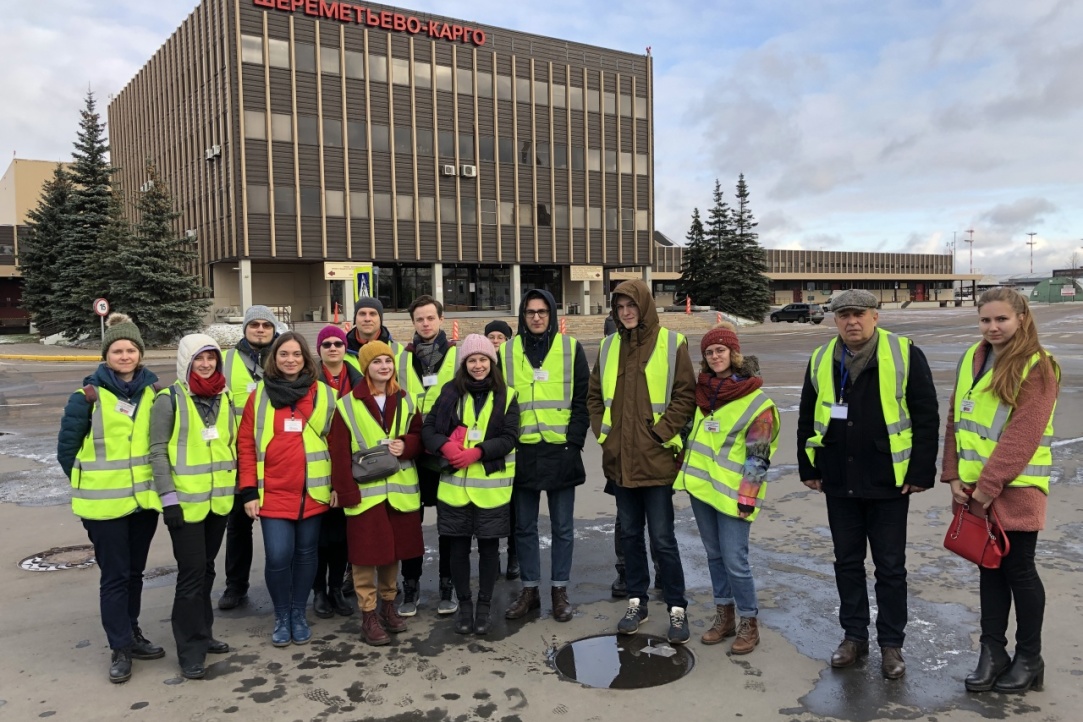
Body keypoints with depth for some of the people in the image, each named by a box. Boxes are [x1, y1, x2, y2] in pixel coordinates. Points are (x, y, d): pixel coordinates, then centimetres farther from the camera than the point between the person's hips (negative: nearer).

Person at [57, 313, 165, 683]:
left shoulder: (153, 392, 2)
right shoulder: (89, 396, -8)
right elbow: (66, 446, -2)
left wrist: (154, 477, 8)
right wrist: (88, 482, 5)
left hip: (144, 498, 4)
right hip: (105, 502, -4)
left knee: (135, 571, 16)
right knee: (115, 576, 3)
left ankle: (131, 634, 31)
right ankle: (120, 648, 15)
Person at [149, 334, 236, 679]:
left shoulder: (224, 398, 9)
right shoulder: (169, 399, -8)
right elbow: (158, 452, -10)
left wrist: (236, 488, 14)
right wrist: (168, 498, -15)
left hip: (219, 499, 6)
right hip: (185, 501, -5)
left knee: (206, 569, 16)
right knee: (191, 573, -3)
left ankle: (202, 633, 29)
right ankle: (191, 650, 7)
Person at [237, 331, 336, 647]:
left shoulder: (324, 395, 4)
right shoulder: (259, 396, 4)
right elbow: (246, 444, 2)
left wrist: (338, 485, 2)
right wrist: (249, 491, -3)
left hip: (313, 491, 1)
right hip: (273, 493, -1)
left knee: (306, 553, 10)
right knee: (278, 556, -6)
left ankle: (299, 614, 29)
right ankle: (282, 616, 17)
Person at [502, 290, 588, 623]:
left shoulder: (570, 349, 2)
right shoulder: (507, 352, 5)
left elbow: (581, 399, 0)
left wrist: (574, 442, -8)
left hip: (560, 451, -1)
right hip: (522, 452, 2)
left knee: (562, 527, 8)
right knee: (524, 526, 10)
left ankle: (559, 590, 20)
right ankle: (529, 589, 23)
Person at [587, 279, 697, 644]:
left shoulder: (670, 344, -6)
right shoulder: (609, 347, 9)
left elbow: (686, 394, -7)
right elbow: (595, 395, 16)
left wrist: (662, 432, -13)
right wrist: (602, 431, 5)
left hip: (656, 460, -5)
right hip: (619, 460, 5)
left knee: (662, 538, 0)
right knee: (630, 534, 15)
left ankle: (677, 609, 14)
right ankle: (637, 602, 28)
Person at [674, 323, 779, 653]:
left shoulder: (756, 400, -10)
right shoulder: (702, 390, 9)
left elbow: (758, 455, -12)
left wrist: (748, 498, -15)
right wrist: (686, 471, 17)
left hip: (731, 492, -6)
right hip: (700, 485, 6)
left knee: (734, 560, -5)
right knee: (714, 555, 14)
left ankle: (748, 623, 12)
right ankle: (724, 616, 27)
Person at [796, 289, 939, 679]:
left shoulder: (905, 355, -7)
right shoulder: (821, 361, 4)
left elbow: (926, 418, -7)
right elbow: (807, 418, 11)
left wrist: (921, 472, -10)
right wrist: (808, 468, 8)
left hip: (888, 483, -3)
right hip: (839, 483, 4)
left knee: (890, 567, 7)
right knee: (847, 562, 14)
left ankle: (891, 643, 22)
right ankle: (854, 635, 28)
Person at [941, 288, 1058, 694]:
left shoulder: (1037, 367, -12)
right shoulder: (971, 359, 8)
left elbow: (1022, 436, -18)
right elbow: (956, 420, 8)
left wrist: (988, 487, -19)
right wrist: (955, 476, 0)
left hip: (1015, 489, -6)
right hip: (974, 488, 6)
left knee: (1018, 569, 6)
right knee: (989, 567, 14)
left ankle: (1029, 660, 22)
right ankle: (993, 652, 25)